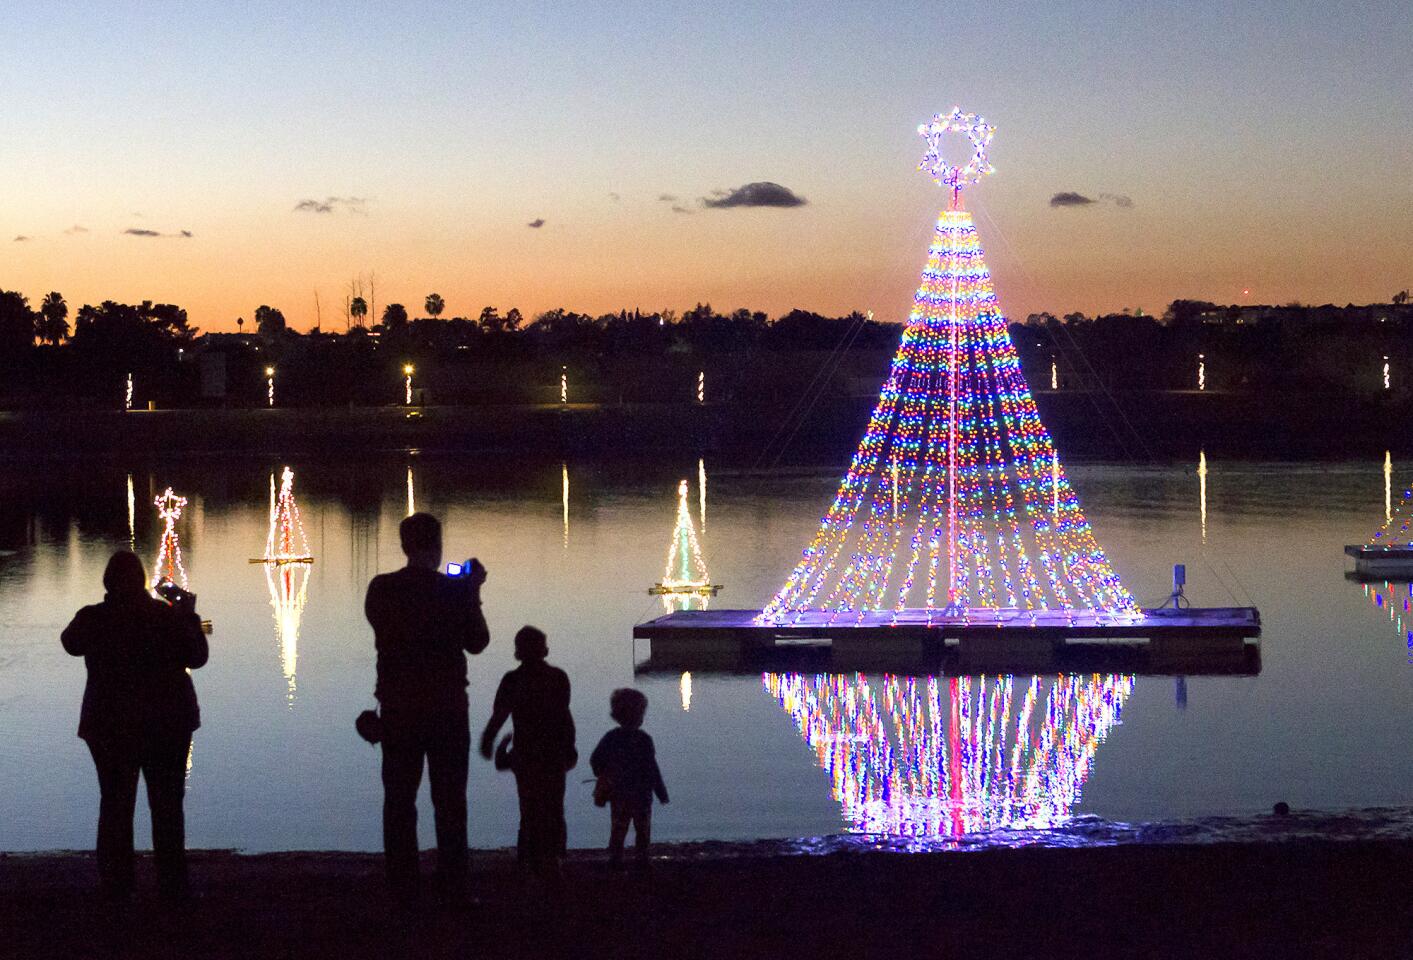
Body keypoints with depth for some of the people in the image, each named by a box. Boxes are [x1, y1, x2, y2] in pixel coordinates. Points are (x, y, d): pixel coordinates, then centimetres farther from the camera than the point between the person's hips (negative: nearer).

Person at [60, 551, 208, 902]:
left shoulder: (92, 619, -11)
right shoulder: (168, 616, -11)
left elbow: (71, 642, 11)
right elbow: (197, 658, -1)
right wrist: (189, 614, 7)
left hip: (110, 726, 0)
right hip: (168, 723, 0)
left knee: (115, 803, 11)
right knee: (168, 804, 11)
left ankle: (117, 884, 11)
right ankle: (173, 884, 12)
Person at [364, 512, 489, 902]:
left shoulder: (381, 589, -4)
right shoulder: (456, 590, -8)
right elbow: (476, 642, 2)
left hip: (397, 710, 1)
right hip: (447, 709, -1)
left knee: (399, 799, 7)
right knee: (450, 801, 7)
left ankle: (402, 888, 5)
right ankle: (452, 887, 6)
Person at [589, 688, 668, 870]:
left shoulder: (610, 737, -3)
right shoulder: (643, 740, -14)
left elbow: (595, 760, 1)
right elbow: (651, 769, -12)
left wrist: (603, 776, 22)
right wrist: (661, 792, -4)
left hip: (617, 794, 3)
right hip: (640, 794, -3)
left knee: (618, 828, 10)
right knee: (642, 828, 10)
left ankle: (615, 858, 8)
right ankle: (642, 857, 10)